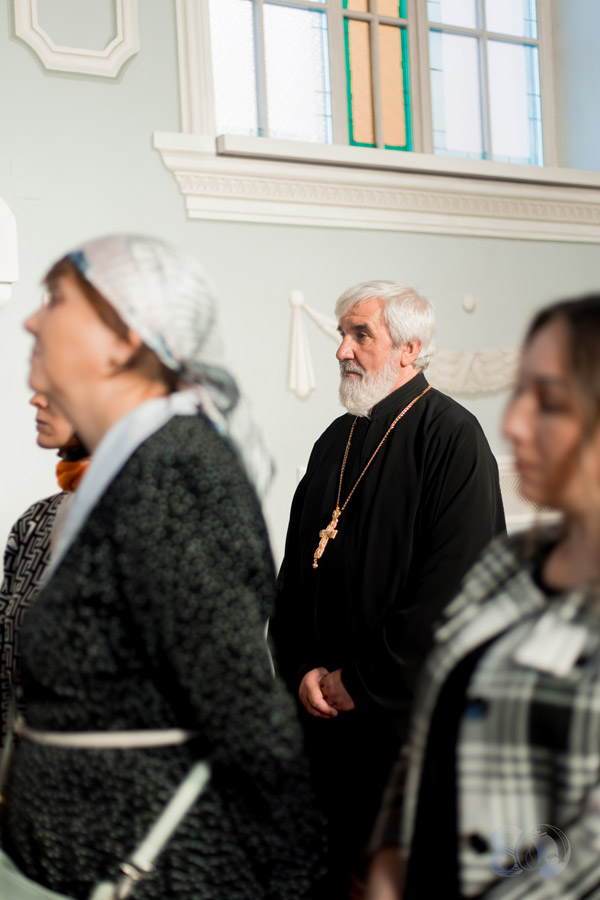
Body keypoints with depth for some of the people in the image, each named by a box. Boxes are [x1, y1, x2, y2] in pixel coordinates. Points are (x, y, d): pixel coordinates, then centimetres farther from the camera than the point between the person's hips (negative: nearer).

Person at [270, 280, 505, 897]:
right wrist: (302, 669, -2)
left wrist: (359, 681, -15)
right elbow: (296, 568, 13)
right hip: (325, 709, 6)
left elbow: (452, 589, -19)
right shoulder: (336, 442, 11)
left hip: (409, 713, -6)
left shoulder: (452, 437, -12)